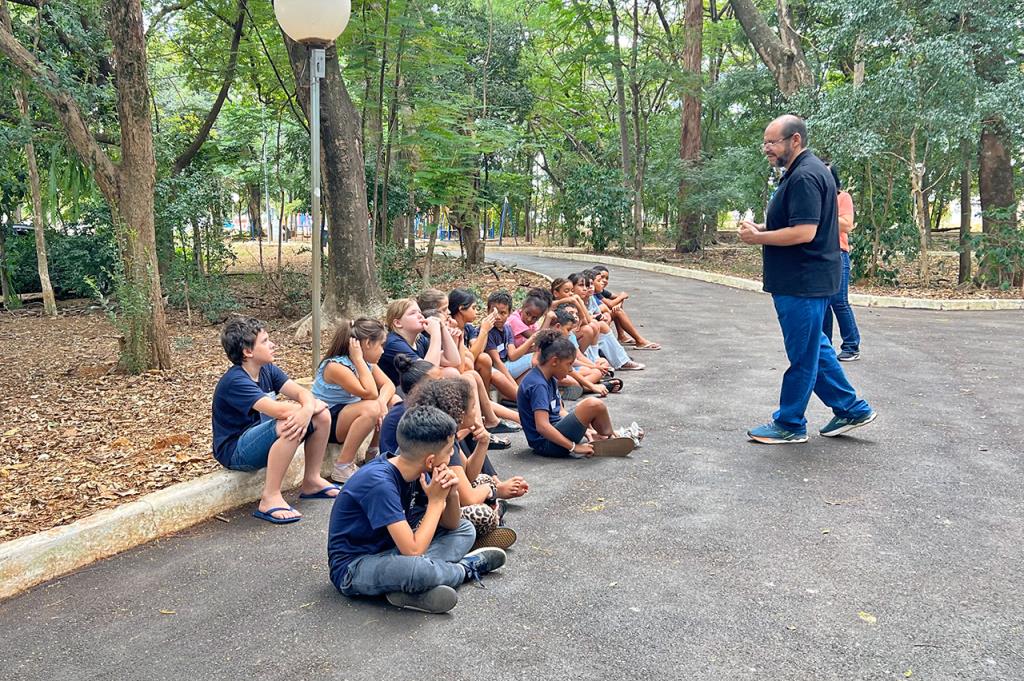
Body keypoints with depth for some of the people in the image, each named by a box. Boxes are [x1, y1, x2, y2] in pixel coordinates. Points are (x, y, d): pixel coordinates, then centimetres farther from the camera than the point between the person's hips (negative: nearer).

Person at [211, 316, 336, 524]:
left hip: (258, 440, 8)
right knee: (289, 424, -34)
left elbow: (302, 392, -8)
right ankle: (270, 499, -25)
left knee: (322, 416, -4)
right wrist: (313, 405, -21)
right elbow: (280, 411, -36)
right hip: (234, 451, -8)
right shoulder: (235, 382, -25)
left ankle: (311, 481, 9)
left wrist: (307, 409, -31)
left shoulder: (268, 370, 2)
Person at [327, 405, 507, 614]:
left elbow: (451, 525, 6)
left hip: (391, 551, 9)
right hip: (353, 568, -9)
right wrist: (436, 500, -21)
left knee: (465, 529, 8)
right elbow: (413, 550, -33)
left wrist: (452, 494, -15)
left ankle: (409, 585, -13)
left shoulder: (417, 472, -3)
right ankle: (465, 568, -6)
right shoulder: (379, 483, -28)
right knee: (417, 567, -39)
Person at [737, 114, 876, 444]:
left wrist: (757, 237, -17)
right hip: (802, 281, 11)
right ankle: (851, 409, 27)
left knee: (802, 355, 1)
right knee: (815, 349, 18)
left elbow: (805, 232, -26)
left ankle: (789, 424, 12)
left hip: (804, 283, -11)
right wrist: (760, 227, 7)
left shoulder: (805, 176, -19)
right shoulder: (800, 172, 16)